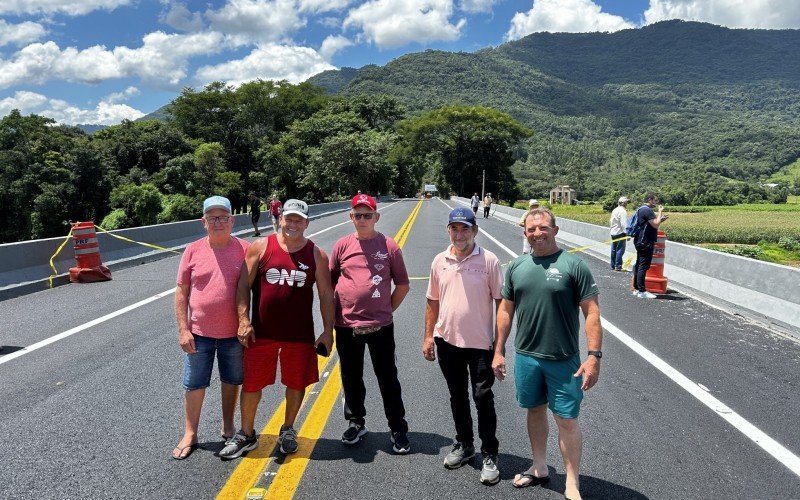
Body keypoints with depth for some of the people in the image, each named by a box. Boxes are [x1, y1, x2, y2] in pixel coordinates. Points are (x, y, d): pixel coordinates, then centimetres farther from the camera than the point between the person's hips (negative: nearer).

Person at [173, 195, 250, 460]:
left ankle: (228, 427, 36)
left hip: (234, 332, 0)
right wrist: (183, 330, -5)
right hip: (199, 332, 1)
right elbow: (181, 292, 0)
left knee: (232, 381, 16)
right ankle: (190, 434, 27)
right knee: (194, 384, 10)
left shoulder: (245, 250, -6)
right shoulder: (193, 251, -3)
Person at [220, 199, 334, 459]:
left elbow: (326, 295, 2)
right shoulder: (260, 247, -2)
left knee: (296, 383, 12)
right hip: (261, 332, -1)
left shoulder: (316, 254, 1)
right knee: (251, 384, 8)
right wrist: (244, 320, -10)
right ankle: (246, 435, 28)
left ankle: (288, 431, 35)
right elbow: (243, 285, -1)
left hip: (300, 334, 1)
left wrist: (328, 330, -3)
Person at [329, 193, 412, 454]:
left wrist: (387, 309, 2)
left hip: (380, 326, -2)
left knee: (388, 379, 6)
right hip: (346, 326, 2)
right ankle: (356, 423, 35)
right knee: (351, 379, 16)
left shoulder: (389, 246, -3)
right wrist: (334, 312, 4)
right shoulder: (342, 246, 2)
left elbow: (403, 285, 4)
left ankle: (398, 429, 20)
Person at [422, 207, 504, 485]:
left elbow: (501, 302, -6)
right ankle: (464, 445, 36)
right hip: (447, 340, 4)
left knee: (483, 398, 3)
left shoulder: (489, 261, -9)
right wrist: (428, 336, 8)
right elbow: (433, 302, 10)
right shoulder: (439, 261, 3)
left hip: (480, 343, -4)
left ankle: (489, 455, 19)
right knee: (457, 397, 17)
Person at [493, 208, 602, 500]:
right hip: (526, 356, 4)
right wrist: (499, 351, 9)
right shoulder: (517, 266, 4)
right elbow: (506, 310, 10)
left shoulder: (573, 265, -9)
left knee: (566, 420, 3)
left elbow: (591, 312, -10)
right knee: (535, 410, 18)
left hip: (564, 359, -4)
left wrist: (594, 356, -16)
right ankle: (540, 468, 37)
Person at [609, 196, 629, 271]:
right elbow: (624, 224, -19)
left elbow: (610, 222, 19)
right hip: (620, 233, -9)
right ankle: (618, 266, -7)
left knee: (613, 250, 11)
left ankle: (613, 266, 15)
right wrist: (627, 234, -17)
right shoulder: (623, 211, -13)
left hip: (613, 233, 9)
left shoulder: (614, 210, 14)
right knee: (620, 249, -5)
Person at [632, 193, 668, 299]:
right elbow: (656, 225, -22)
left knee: (639, 265, 13)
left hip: (641, 242, 11)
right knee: (643, 266, -9)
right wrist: (660, 212, -12)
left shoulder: (641, 209, 17)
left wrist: (660, 220, 13)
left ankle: (636, 289, 19)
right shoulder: (647, 210, -15)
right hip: (646, 243, -11)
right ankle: (641, 291, -8)